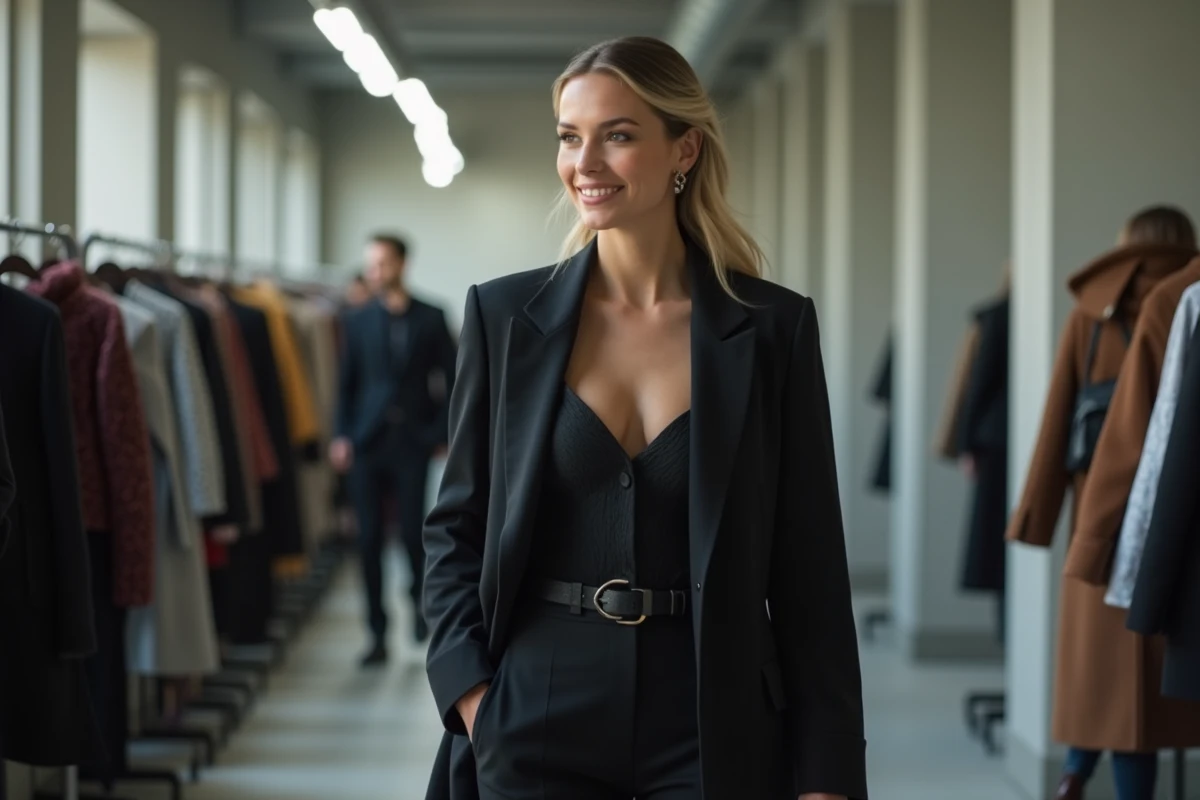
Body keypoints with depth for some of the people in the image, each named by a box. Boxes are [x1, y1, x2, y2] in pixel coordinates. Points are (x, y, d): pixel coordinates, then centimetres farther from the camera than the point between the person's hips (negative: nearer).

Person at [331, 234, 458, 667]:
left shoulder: (430, 319, 4)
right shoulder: (358, 321, 9)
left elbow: (452, 379, 4)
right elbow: (346, 383, 8)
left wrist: (441, 432, -3)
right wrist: (343, 436, -2)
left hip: (412, 441, -2)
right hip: (367, 441, 2)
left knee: (412, 531, -5)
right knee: (370, 539, -1)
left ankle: (419, 598, 27)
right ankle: (378, 635, 5)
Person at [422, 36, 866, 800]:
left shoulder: (773, 327, -2)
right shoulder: (505, 314, 1)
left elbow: (810, 567, -1)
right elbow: (456, 528, 7)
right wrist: (473, 696, -7)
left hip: (710, 730, -1)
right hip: (540, 723, 1)